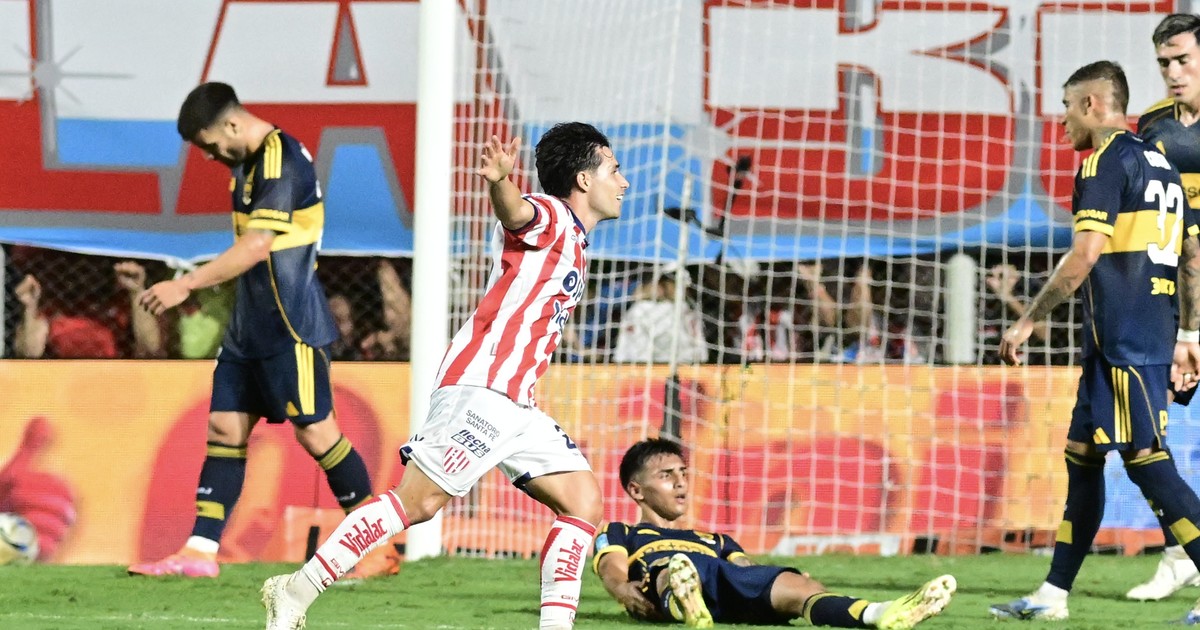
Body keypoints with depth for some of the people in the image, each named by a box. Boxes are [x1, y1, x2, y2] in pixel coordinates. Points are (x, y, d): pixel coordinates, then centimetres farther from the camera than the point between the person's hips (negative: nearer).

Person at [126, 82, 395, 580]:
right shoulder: (248, 162, 12)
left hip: (291, 324, -10)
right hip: (250, 325, 10)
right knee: (225, 427, 6)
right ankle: (200, 552, 5)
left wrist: (185, 285, -26)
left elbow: (257, 246, -26)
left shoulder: (281, 162, -18)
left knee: (314, 431, -7)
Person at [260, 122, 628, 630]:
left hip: (513, 404, 10)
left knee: (583, 500, 1)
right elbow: (515, 212, -29)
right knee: (418, 502, -14)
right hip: (481, 386, -10)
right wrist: (499, 182, -50)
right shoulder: (550, 216, -5)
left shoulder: (573, 243, 24)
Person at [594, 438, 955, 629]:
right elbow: (612, 570, 10)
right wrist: (626, 591, -17)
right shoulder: (620, 535, 34)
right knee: (682, 568, -43)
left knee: (800, 587, -30)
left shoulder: (715, 541, 45)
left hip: (733, 594, 4)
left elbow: (756, 578, 26)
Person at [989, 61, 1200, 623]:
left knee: (1146, 461, -12)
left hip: (1122, 338, -10)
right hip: (1153, 333, 10)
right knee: (1082, 455, 14)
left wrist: (1028, 320, -12)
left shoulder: (1106, 161, -9)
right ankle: (1052, 596, 17)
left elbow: (1085, 256, -18)